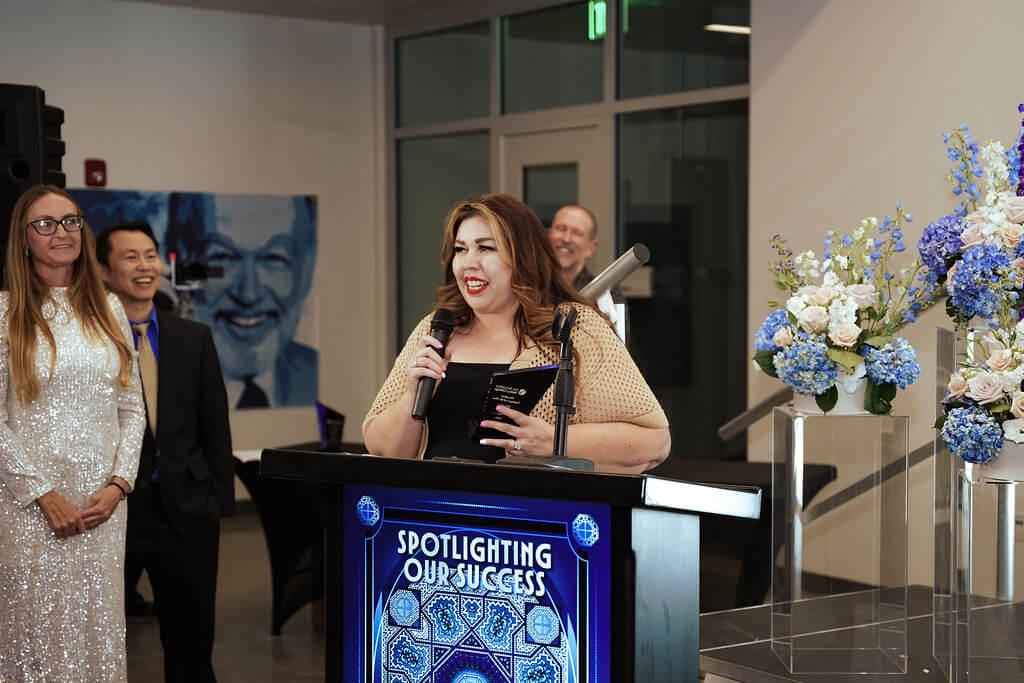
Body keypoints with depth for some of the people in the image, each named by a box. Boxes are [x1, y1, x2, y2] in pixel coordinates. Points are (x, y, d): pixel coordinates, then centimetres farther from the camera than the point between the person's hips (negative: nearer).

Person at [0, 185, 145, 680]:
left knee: (98, 630, 6)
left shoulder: (107, 308, 10)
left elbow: (132, 407, 11)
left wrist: (118, 483, -2)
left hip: (102, 503, 4)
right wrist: (44, 493, -11)